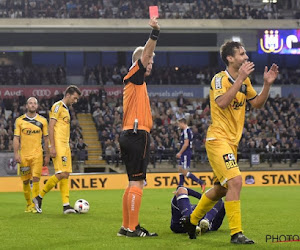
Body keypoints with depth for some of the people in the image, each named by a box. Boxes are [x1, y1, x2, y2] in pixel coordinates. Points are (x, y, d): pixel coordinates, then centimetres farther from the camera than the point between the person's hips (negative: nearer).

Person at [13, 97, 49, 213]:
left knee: (36, 179, -13)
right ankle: (29, 204, 21)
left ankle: (34, 205, -10)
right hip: (23, 155, 1)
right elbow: (16, 138, 3)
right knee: (25, 181, 6)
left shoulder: (42, 121, 5)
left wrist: (47, 155, 7)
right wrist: (16, 154, -6)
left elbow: (46, 138, 10)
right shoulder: (19, 120, 4)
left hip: (37, 154, -1)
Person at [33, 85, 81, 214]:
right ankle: (39, 197, -4)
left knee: (65, 175, 2)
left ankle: (66, 205, -1)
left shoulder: (66, 109, 22)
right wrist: (52, 146, -19)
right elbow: (51, 127, -13)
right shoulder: (58, 106, -6)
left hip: (65, 145, 9)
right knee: (61, 174, -15)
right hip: (58, 145, -9)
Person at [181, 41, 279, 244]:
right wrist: (240, 79, -30)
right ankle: (236, 233, -16)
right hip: (218, 139, -9)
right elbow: (222, 102, -29)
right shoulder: (220, 79, -13)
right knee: (235, 181, -20)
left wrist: (267, 84, 2)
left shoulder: (244, 80, 12)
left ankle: (192, 220, 33)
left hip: (232, 142, 9)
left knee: (221, 189, 16)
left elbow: (257, 103, 16)